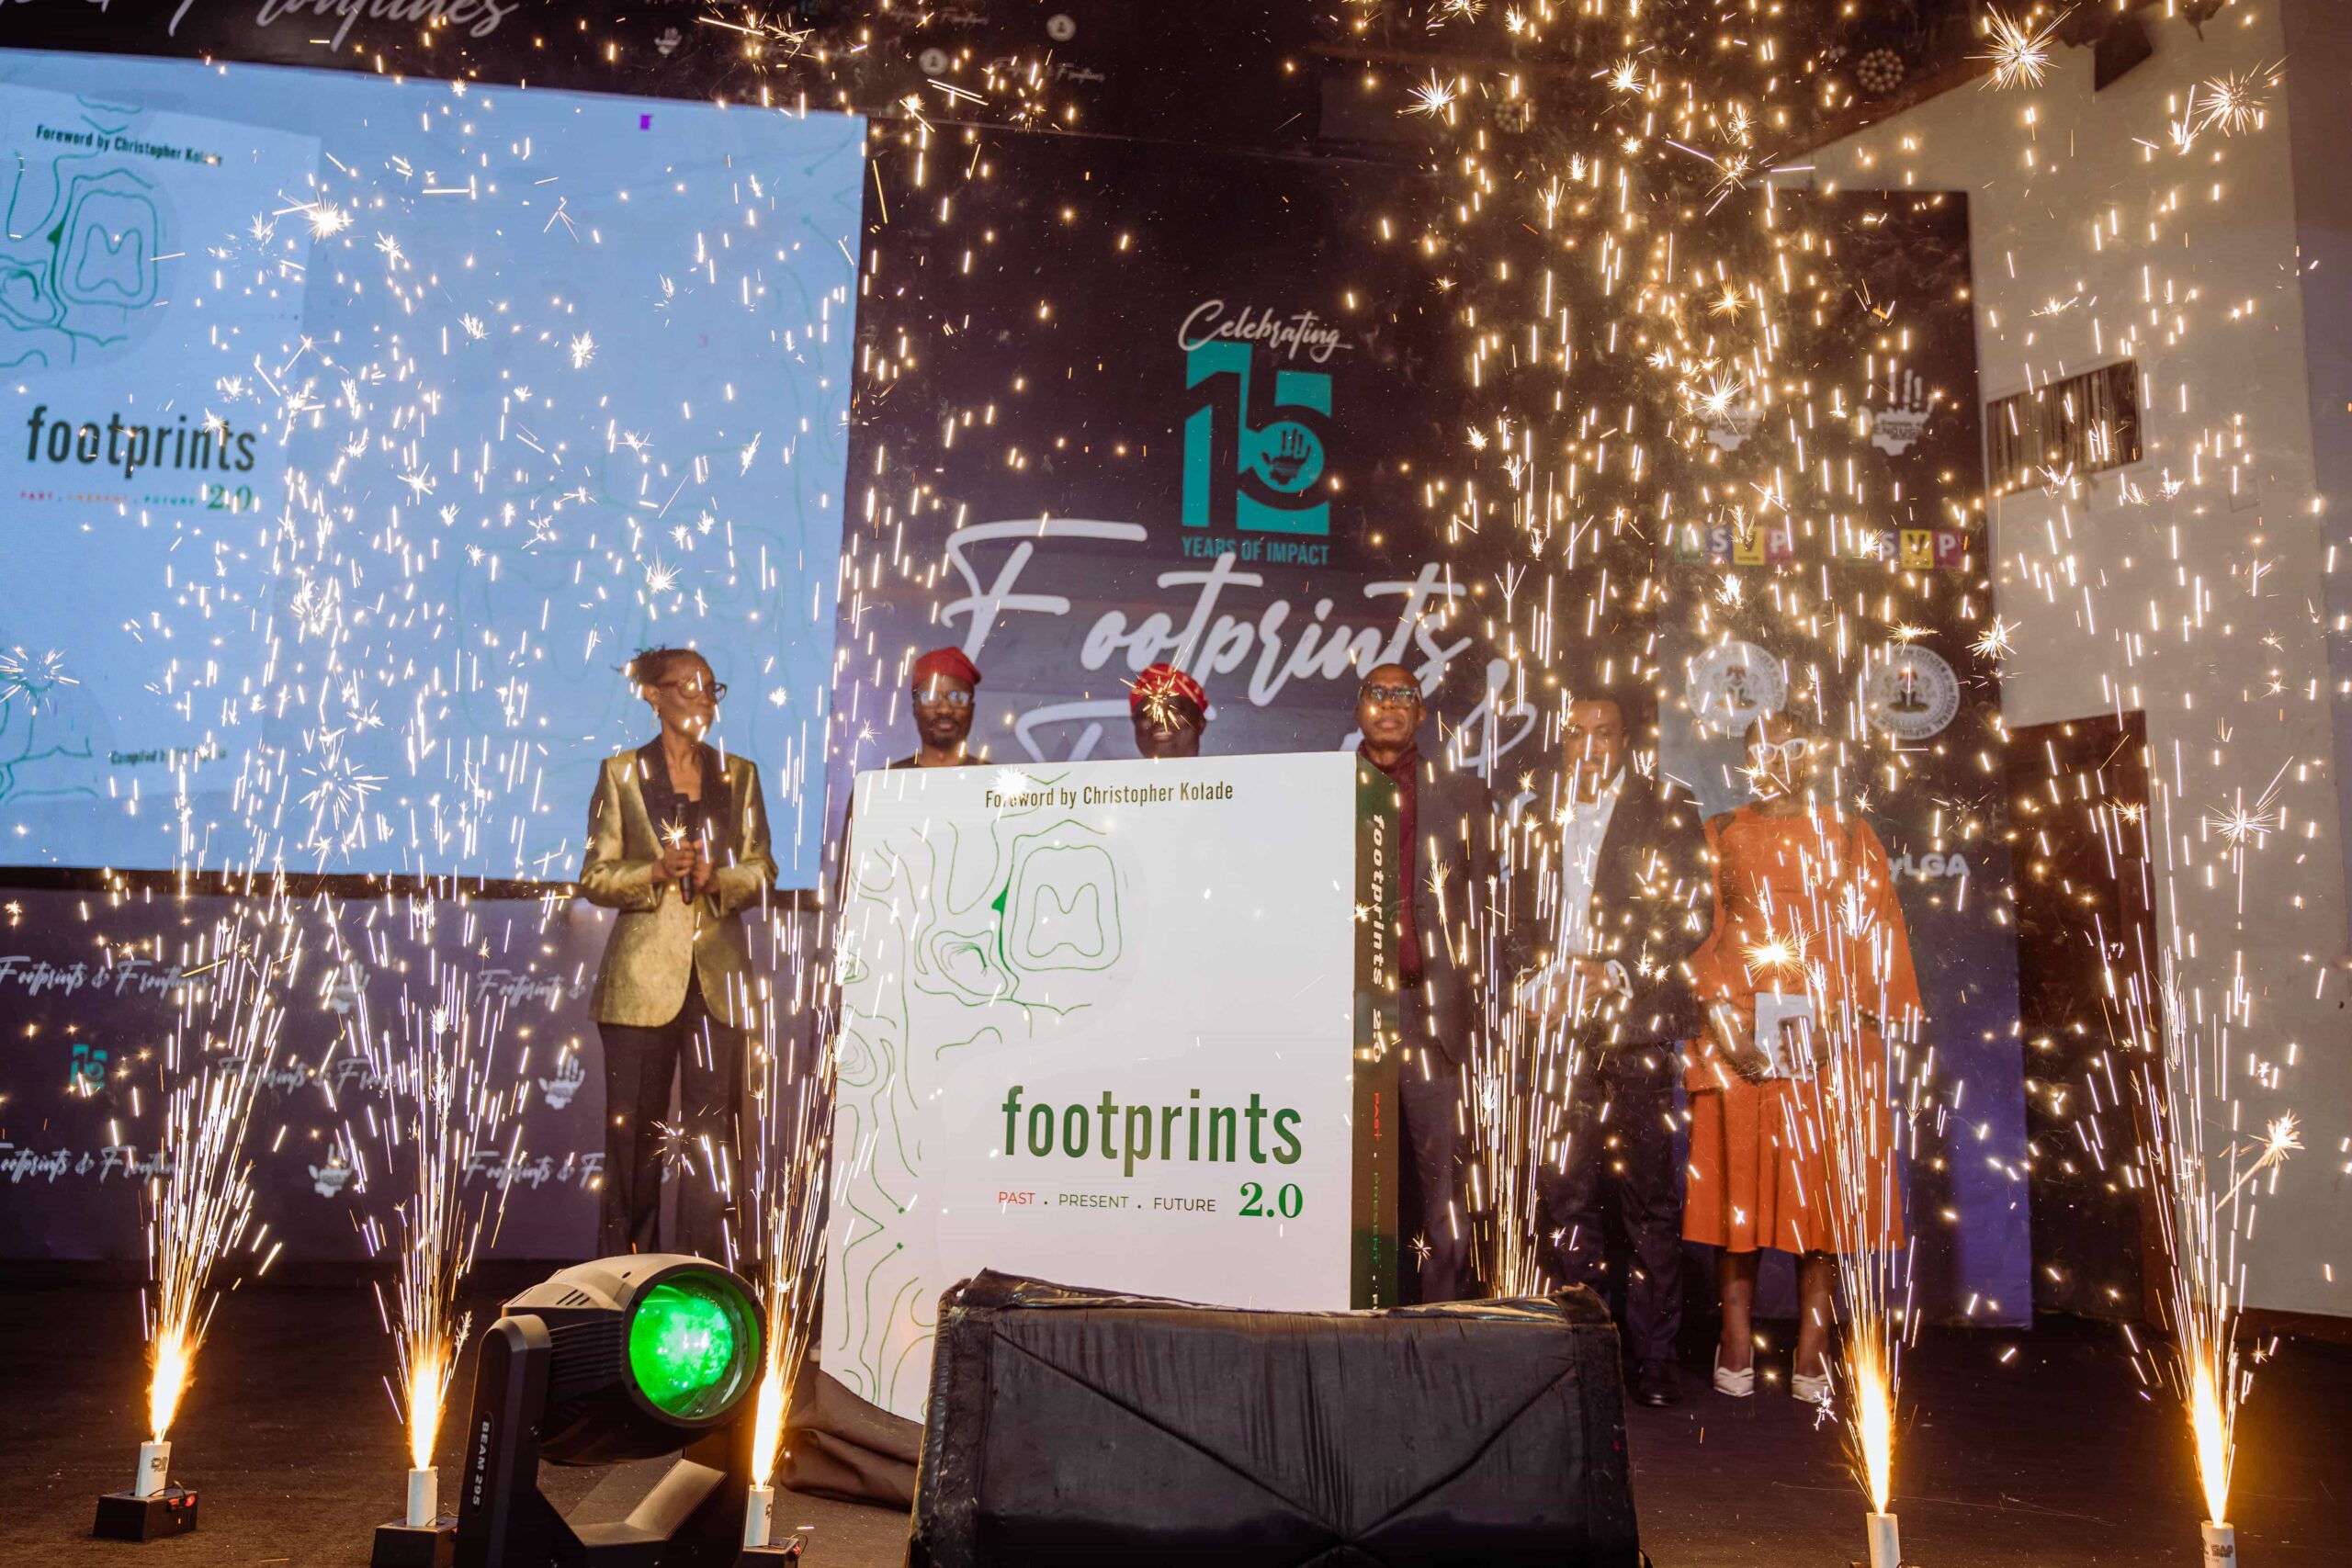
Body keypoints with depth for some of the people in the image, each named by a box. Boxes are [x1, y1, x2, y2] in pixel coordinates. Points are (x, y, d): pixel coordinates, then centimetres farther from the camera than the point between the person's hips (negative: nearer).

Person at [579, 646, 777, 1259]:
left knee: (713, 1130, 1)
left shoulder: (739, 774, 12)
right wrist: (656, 873, -14)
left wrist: (718, 879, -10)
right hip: (643, 976, -2)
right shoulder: (621, 772, 6)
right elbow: (595, 876, 3)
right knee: (634, 1131, 2)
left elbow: (762, 870, 10)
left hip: (719, 975, 2)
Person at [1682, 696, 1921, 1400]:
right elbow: (1701, 937, 5)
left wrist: (1841, 1012, -10)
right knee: (1738, 1179, -1)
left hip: (1831, 1039, 0)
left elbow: (1876, 936, 5)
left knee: (1825, 1184, -1)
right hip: (1741, 1035, 0)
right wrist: (1722, 1016, -9)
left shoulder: (1850, 836, 12)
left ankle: (1813, 1345, 5)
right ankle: (1737, 1343, 5)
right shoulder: (1721, 836, 12)